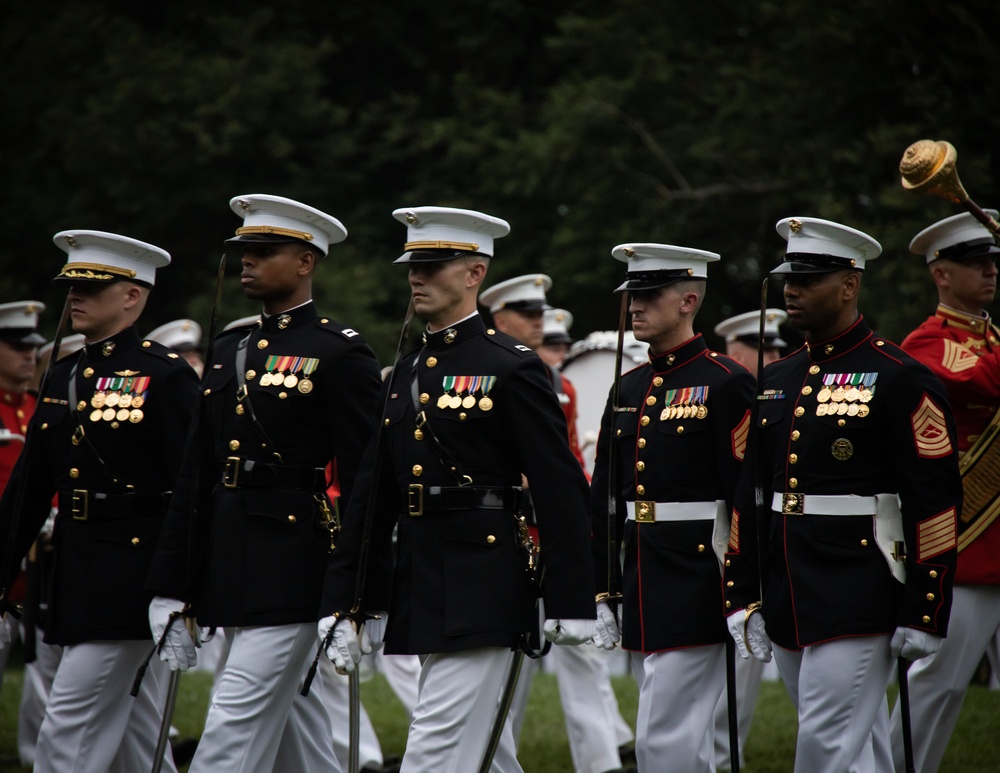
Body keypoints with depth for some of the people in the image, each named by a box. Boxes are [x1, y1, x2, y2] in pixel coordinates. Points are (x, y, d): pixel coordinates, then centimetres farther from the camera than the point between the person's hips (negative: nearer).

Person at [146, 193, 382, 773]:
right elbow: (196, 478, 16)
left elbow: (364, 482, -10)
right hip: (228, 572, 8)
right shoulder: (229, 352, 16)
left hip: (293, 572, -8)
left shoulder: (341, 353, -6)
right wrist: (171, 593, 12)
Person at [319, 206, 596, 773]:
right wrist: (345, 603, 14)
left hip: (482, 594, -8)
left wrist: (572, 603, -13)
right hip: (418, 593, 8)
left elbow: (562, 489, -10)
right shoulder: (407, 374, 16)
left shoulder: (513, 369, -6)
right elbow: (374, 497, 18)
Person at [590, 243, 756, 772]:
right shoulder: (628, 390, 15)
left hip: (696, 586, -8)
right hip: (640, 587, 8)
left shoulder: (725, 384, -8)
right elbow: (605, 502, 17)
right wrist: (603, 595, 14)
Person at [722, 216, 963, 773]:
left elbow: (935, 502, -11)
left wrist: (922, 616, -14)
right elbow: (752, 495, 17)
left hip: (858, 601, -7)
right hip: (788, 601, 7)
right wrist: (743, 599, 13)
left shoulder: (901, 380, -8)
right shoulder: (777, 383, 14)